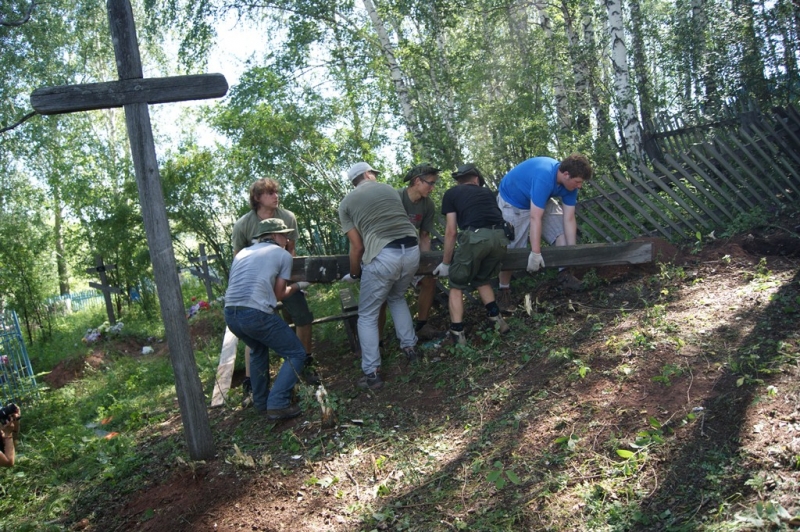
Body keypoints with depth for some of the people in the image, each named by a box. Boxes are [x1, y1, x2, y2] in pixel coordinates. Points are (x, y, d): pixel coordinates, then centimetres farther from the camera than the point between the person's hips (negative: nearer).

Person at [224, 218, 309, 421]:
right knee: (296, 354, 8)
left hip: (230, 314, 7)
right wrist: (297, 287, 28)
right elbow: (279, 295, 8)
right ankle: (277, 404, -6)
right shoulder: (283, 255, 10)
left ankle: (260, 402, 34)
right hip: (256, 314, -7)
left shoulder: (242, 253, 26)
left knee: (258, 350, 34)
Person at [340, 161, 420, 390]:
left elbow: (357, 246, 7)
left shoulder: (346, 203, 12)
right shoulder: (388, 188, 22)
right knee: (397, 297, 33)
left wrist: (354, 274, 22)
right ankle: (410, 346, 32)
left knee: (367, 315, 12)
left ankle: (372, 373, 9)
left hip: (383, 256, -4)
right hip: (412, 250, 4)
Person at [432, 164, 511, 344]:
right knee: (482, 280, 29)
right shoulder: (487, 192, 33)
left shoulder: (451, 193, 20)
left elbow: (451, 232, 14)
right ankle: (496, 319, 22)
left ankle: (457, 334, 7)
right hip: (500, 237, 5)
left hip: (475, 237, -4)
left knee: (457, 284, 14)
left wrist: (446, 263, 22)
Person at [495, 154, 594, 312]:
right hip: (512, 202, -7)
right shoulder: (544, 178, -41)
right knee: (511, 248, -7)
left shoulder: (569, 182, -16)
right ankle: (504, 291, 6)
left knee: (561, 229, -5)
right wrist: (535, 253, -41)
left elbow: (569, 219, -14)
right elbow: (535, 218, -42)